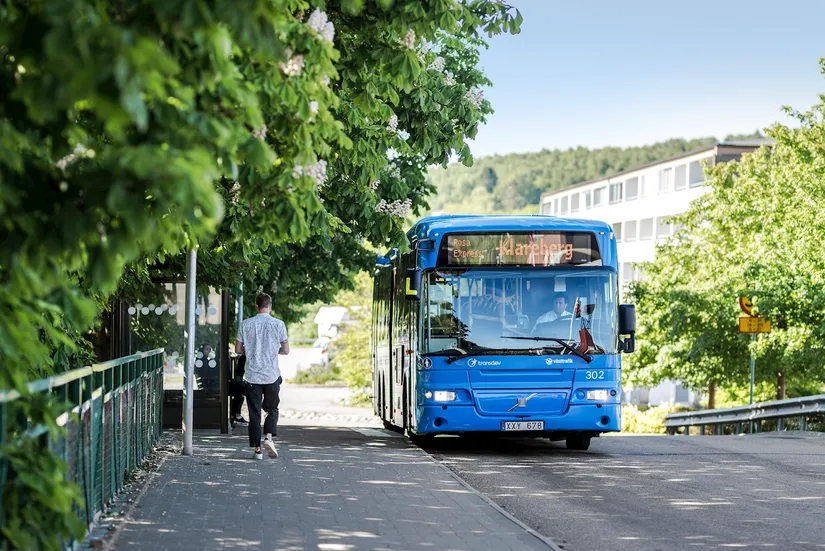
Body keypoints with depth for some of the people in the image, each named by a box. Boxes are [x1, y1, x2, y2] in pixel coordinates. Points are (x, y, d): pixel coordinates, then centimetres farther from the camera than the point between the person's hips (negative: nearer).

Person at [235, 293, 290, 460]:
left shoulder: (246, 324, -1)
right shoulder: (278, 324, -4)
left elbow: (238, 349, 3)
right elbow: (285, 350, -1)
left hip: (252, 376, 1)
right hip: (272, 375, -1)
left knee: (254, 413, 6)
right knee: (272, 409, 14)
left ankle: (257, 449, 4)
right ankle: (269, 437, -9)